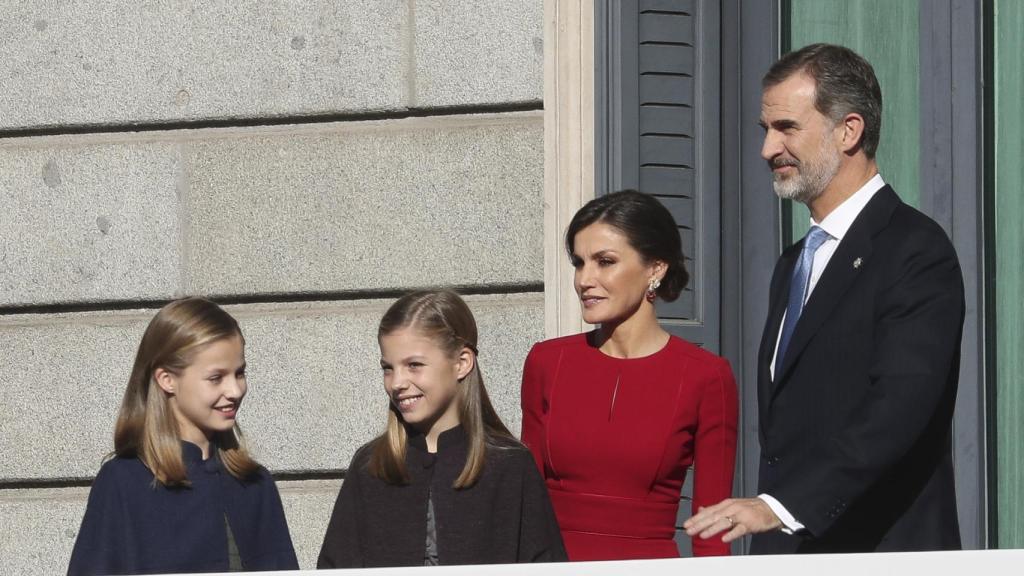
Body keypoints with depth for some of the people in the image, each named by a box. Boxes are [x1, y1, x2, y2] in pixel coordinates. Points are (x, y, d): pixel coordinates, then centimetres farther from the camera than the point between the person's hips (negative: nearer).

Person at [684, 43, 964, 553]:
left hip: (880, 555, -7)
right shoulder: (793, 265, 21)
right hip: (788, 554, 7)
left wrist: (782, 506, -30)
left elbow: (898, 409, -20)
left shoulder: (915, 251, -8)